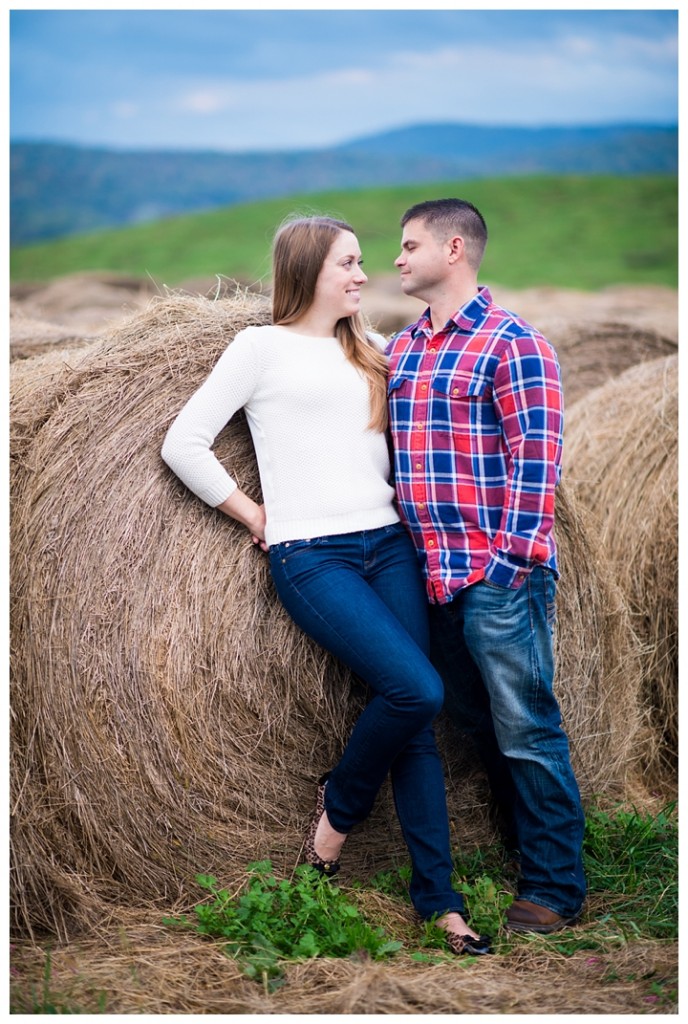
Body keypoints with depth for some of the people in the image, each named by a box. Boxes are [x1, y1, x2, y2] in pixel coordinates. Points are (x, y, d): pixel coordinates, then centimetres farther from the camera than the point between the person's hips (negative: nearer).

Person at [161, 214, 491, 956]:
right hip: (311, 557, -5)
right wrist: (254, 517, -2)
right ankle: (339, 803, 8)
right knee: (416, 690, -20)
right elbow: (183, 443, -1)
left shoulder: (369, 353, 18)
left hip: (389, 546, 5)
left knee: (416, 720, -1)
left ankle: (437, 899, 5)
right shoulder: (264, 346, 3)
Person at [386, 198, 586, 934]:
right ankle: (522, 853, 28)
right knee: (475, 724, 15)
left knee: (525, 731, -1)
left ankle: (556, 890, 10)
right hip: (431, 574, 7)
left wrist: (514, 558, -17)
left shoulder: (511, 343, -8)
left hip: (499, 576, -7)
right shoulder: (400, 350, 15)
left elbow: (535, 458, -12)